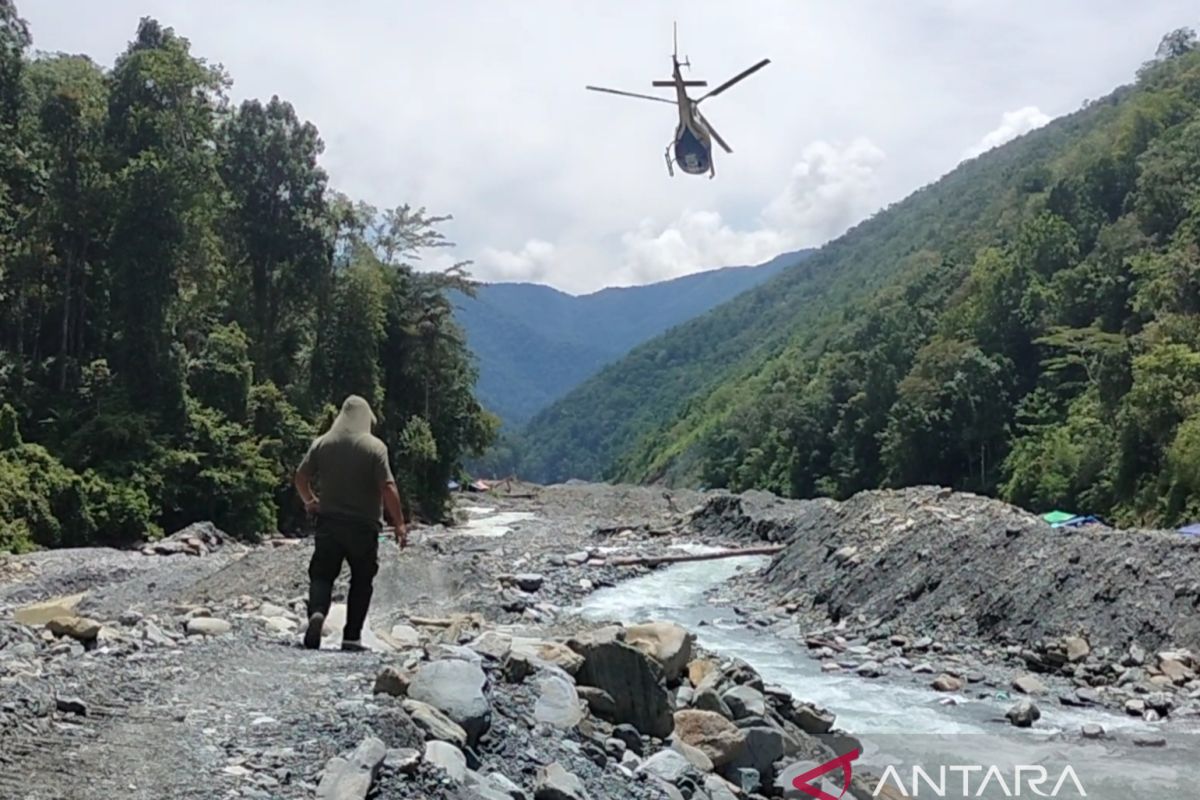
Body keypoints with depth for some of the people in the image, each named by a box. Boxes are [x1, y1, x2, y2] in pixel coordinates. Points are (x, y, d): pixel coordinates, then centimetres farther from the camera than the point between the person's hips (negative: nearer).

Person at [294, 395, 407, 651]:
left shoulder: (322, 443, 3)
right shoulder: (375, 447, -7)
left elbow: (301, 477, 5)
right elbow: (388, 488, -13)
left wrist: (309, 501, 24)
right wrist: (399, 523, -7)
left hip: (329, 522, 2)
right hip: (364, 525, -2)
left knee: (322, 574, 9)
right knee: (361, 581, 10)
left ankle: (317, 611, -20)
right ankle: (352, 636, 8)